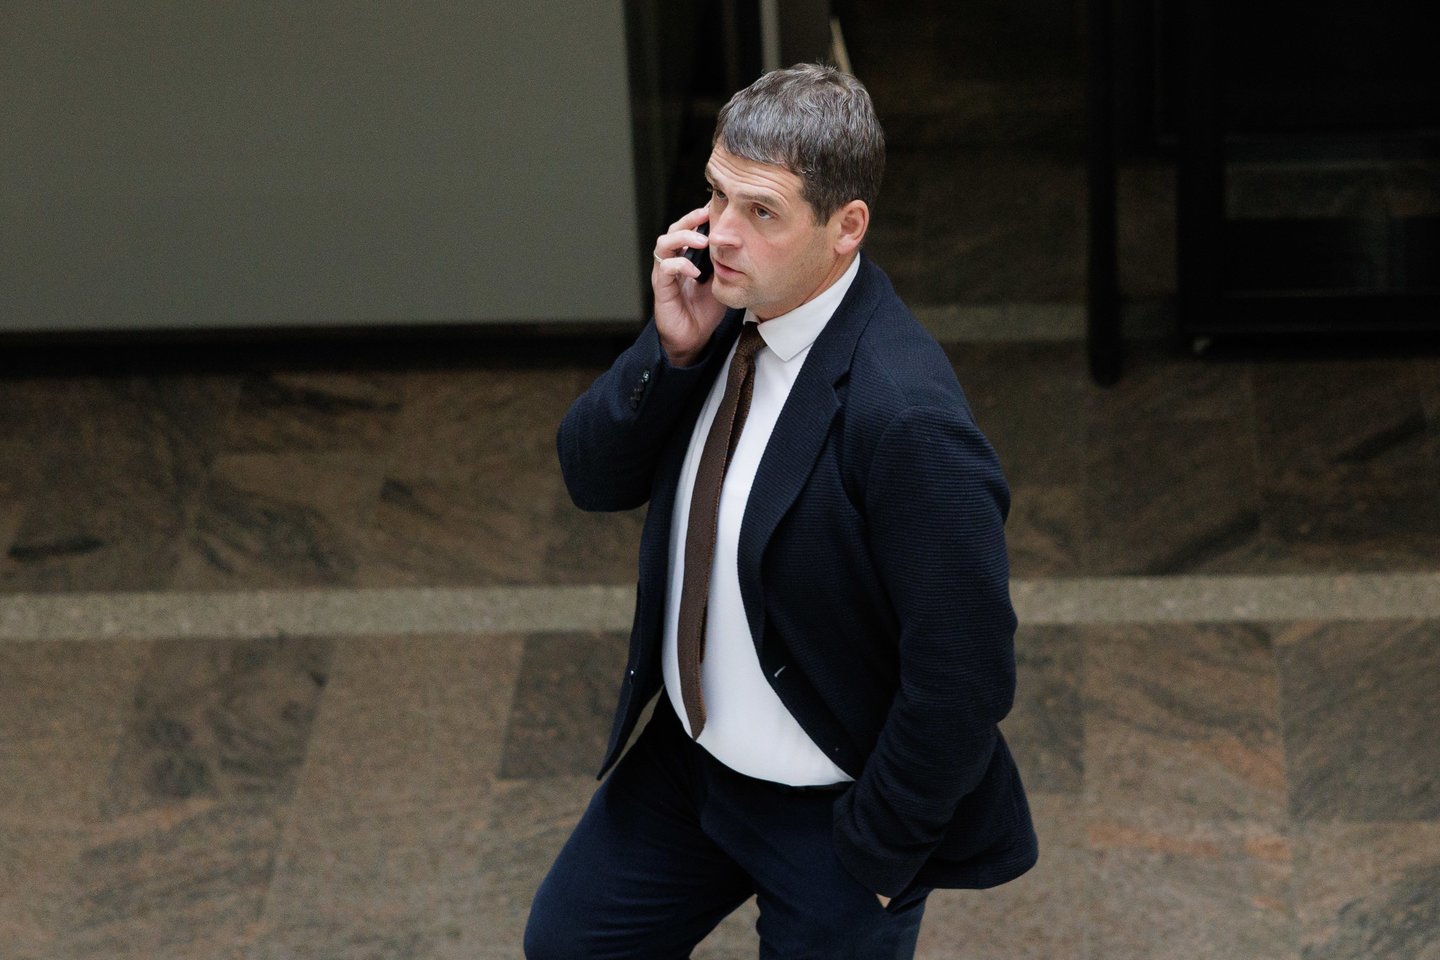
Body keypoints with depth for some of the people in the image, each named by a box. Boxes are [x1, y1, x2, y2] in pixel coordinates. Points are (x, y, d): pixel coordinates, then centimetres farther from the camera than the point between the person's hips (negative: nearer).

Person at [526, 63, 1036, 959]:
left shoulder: (907, 415, -33)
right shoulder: (729, 306, -9)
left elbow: (965, 674, -29)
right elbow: (594, 476, -3)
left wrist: (877, 855, -18)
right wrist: (672, 349, -21)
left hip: (836, 811, -8)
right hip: (691, 753, 8)